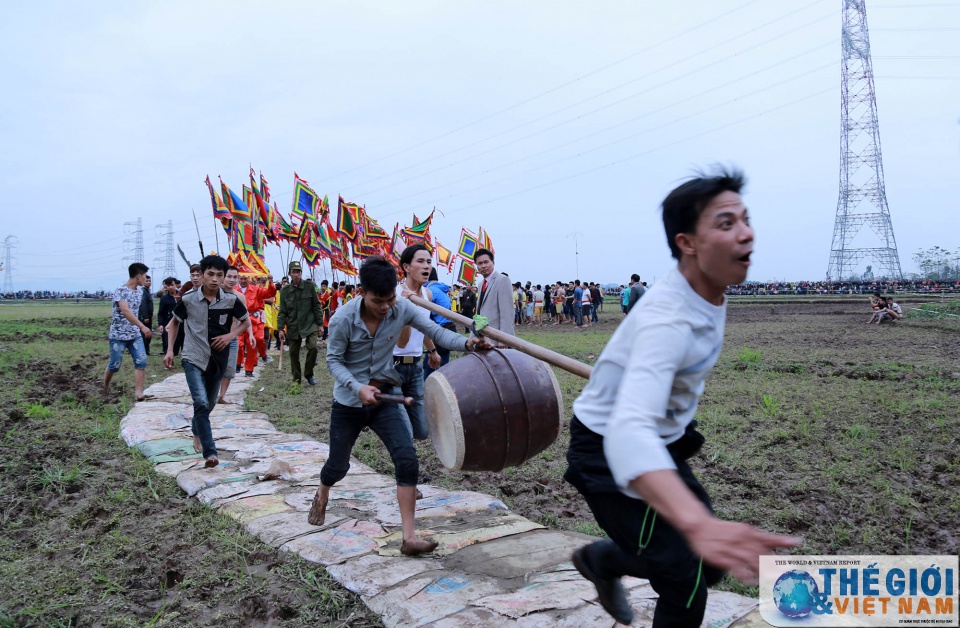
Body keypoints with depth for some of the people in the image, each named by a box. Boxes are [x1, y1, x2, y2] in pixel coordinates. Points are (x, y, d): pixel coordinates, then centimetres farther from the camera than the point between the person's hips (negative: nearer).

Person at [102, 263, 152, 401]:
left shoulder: (139, 291, 7)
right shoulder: (121, 290, -17)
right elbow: (125, 311, -31)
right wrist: (142, 326, -39)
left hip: (135, 334, 6)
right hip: (118, 334, -6)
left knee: (141, 362, -8)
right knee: (114, 365, 7)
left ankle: (138, 392, -7)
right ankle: (105, 386, 32)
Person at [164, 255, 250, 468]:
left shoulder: (231, 300, -9)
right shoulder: (188, 299, -9)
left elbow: (246, 322, 6)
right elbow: (175, 322, 8)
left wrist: (231, 335, -12)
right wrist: (170, 350, 2)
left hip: (218, 360, 2)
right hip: (193, 358, -2)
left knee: (209, 404, 18)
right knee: (201, 403, -18)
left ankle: (196, 432, 49)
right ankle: (210, 453, -17)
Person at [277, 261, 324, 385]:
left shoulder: (310, 286, -3)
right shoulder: (285, 290, 1)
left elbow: (316, 306, 1)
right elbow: (282, 312, 5)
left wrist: (320, 323, 0)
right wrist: (281, 329, -1)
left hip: (310, 324, -2)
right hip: (293, 326, 2)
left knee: (313, 347, -19)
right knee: (294, 353, 6)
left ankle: (308, 374, 2)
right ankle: (296, 379, 22)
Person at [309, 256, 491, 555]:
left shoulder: (403, 308, -16)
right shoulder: (343, 318, -21)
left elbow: (436, 331, -20)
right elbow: (334, 360, -12)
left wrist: (467, 343, -38)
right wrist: (358, 387, -28)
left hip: (385, 396, 2)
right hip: (349, 400, -1)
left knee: (407, 460, -14)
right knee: (338, 465, 13)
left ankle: (409, 537, -7)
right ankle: (321, 497, 51)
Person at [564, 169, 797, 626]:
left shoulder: (709, 294, -6)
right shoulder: (668, 319, -34)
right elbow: (628, 430, -50)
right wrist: (699, 523, -64)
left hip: (663, 441, 8)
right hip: (610, 452, -8)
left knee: (710, 562, 14)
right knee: (686, 588, -10)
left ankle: (601, 560, 36)